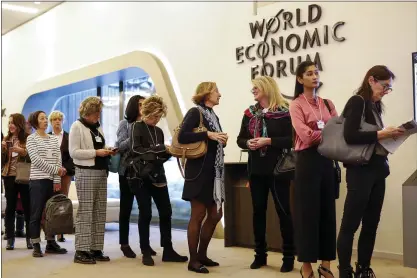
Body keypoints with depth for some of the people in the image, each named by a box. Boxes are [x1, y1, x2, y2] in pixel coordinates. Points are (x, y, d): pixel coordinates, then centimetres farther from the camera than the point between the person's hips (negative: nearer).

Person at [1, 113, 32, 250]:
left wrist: (23, 152, -23)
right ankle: (10, 239, 11)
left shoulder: (28, 138, -3)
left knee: (28, 207, 2)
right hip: (9, 176, 4)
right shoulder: (6, 139, 12)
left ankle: (29, 238, 11)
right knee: (10, 207, 6)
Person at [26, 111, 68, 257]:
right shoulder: (31, 138, 0)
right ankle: (36, 246, 3)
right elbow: (36, 160, -10)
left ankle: (51, 243, 16)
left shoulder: (54, 139, 13)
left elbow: (58, 160, 8)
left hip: (52, 180, 5)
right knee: (36, 214, -1)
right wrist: (55, 170, -13)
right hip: (38, 180, -4)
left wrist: (57, 180, -2)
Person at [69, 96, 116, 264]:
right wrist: (96, 152, -18)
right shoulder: (77, 126, -5)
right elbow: (73, 152, -14)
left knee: (100, 212, 7)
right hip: (86, 173, -8)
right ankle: (81, 251, -3)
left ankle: (96, 249, 13)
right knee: (85, 211, -7)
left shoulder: (97, 127, 17)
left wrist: (107, 151, 4)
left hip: (101, 173, 8)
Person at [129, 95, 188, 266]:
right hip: (141, 176, -5)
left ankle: (168, 251, 11)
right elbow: (136, 150, -13)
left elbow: (160, 157, 15)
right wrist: (160, 148, -16)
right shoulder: (137, 127, -1)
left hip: (157, 175, 6)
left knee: (166, 212, 3)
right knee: (145, 214, -2)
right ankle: (146, 252, 8)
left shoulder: (159, 131, 16)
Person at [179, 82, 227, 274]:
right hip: (199, 171, -9)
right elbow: (182, 137, -20)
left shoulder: (213, 115, 17)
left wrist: (222, 140, 2)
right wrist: (208, 135, -22)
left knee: (215, 214, 11)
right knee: (198, 215, -3)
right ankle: (193, 260, 7)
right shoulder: (195, 112, -8)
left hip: (214, 172, 9)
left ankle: (202, 254, 24)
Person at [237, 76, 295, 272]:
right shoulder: (250, 113, 10)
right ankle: (260, 254, 20)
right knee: (258, 210, 9)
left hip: (278, 168, -5)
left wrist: (269, 141, -21)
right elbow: (240, 139, 12)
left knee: (283, 210, 0)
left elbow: (292, 139, -13)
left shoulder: (284, 112, -7)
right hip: (256, 168, 5)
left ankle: (288, 257, 9)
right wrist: (248, 143, -10)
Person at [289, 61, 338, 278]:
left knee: (328, 211, 7)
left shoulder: (327, 104, 15)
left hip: (327, 160, 5)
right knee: (307, 212, 0)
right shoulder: (296, 105, -2)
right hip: (308, 161, -5)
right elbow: (307, 136, -14)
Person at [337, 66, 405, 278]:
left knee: (371, 224, 13)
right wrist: (382, 134, -18)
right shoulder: (357, 102, -8)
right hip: (361, 170, -9)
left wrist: (389, 136, 0)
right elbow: (350, 136, -20)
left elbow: (372, 137, 14)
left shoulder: (375, 106, 15)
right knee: (350, 224, -2)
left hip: (377, 170, 9)